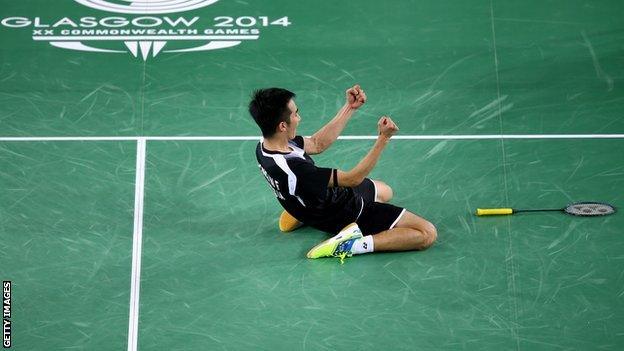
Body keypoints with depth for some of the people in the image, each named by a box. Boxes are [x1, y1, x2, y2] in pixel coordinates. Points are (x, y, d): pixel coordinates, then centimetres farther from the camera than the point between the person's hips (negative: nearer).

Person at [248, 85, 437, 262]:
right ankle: (352, 245, -15)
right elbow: (353, 178, -28)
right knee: (427, 234, -11)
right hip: (347, 213, -9)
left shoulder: (265, 146, -12)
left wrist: (350, 107, -3)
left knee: (384, 191, 37)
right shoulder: (293, 167, -38)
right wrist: (383, 138, -27)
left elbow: (316, 144, 3)